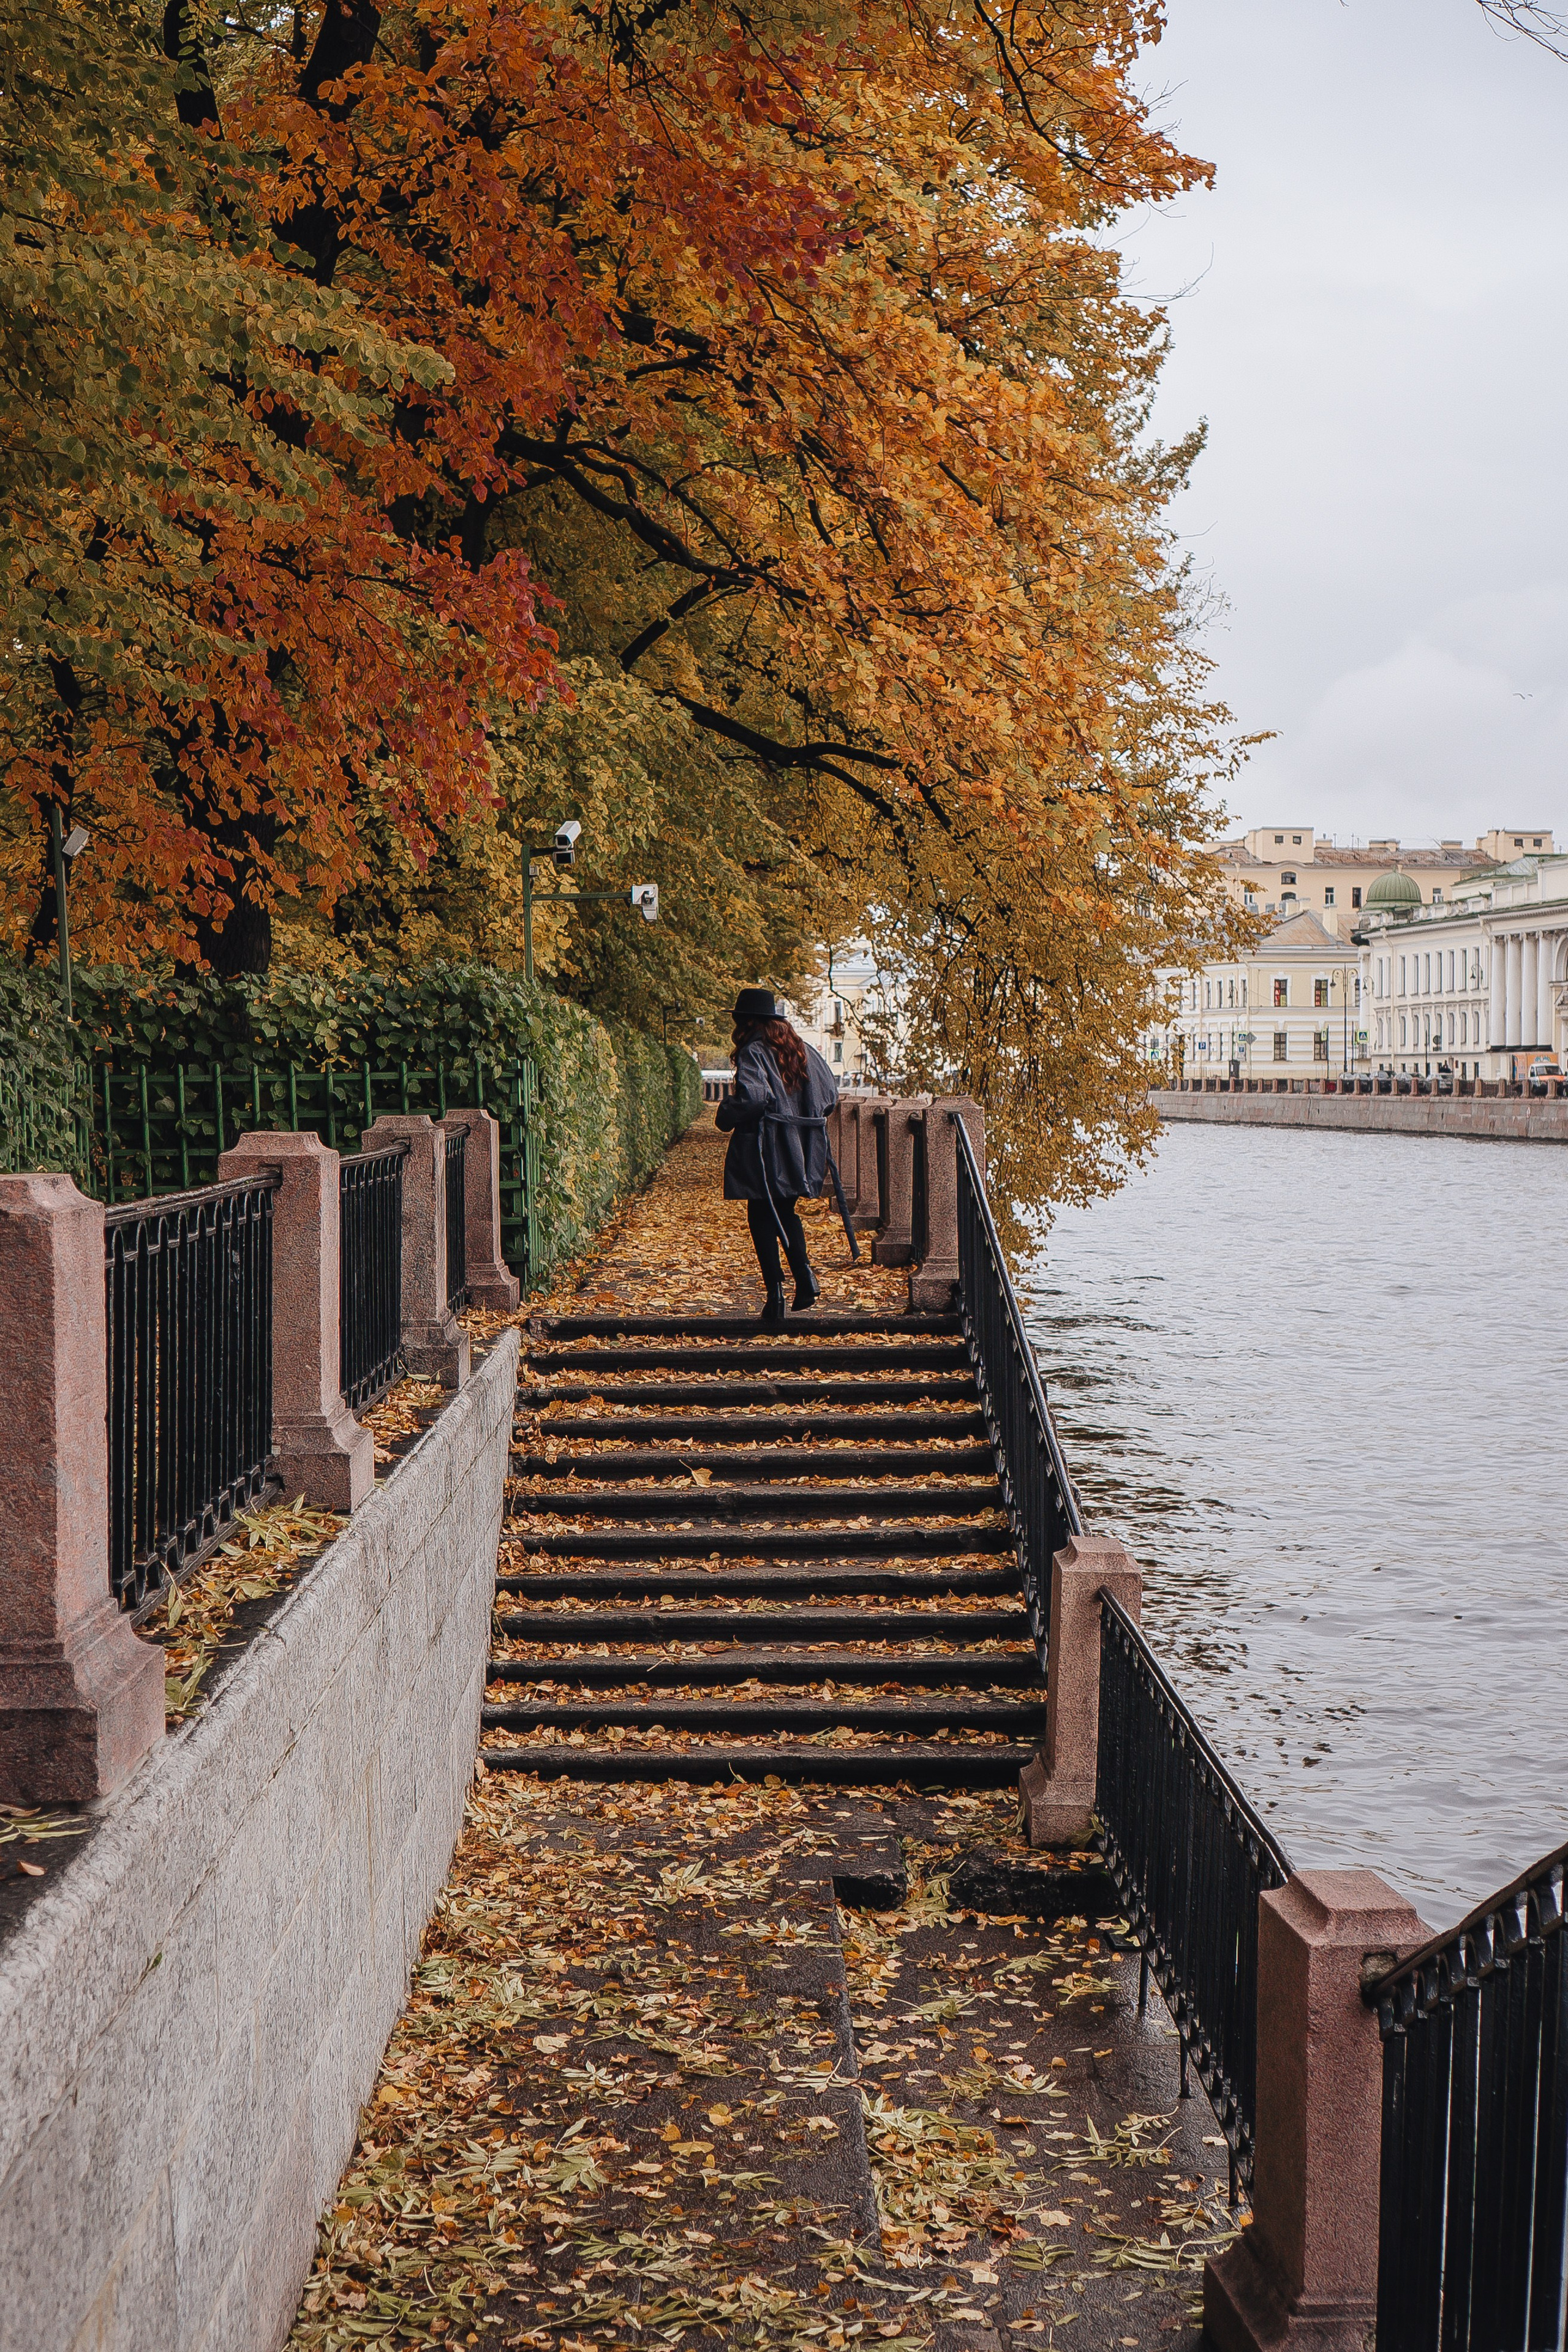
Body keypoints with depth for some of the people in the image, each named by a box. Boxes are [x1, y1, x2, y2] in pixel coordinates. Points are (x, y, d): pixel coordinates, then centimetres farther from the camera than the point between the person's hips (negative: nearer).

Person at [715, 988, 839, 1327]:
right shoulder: (802, 1049, 9)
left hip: (766, 1149, -6)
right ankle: (804, 1273, 2)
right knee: (786, 1212, 20)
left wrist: (726, 1117, -8)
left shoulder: (753, 1053, -11)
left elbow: (753, 1096, -26)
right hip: (802, 1147, 6)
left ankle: (775, 1291, -5)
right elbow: (830, 1095, 9)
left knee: (762, 1221, 3)